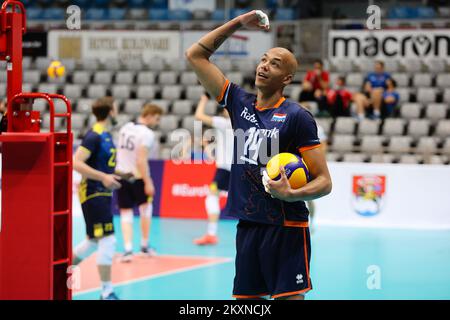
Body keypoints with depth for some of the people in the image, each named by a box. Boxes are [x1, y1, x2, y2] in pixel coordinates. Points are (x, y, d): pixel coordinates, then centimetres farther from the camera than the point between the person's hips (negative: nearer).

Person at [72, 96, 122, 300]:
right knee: (108, 240, -11)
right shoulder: (94, 136, -16)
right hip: (93, 193, -10)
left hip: (103, 194, 10)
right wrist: (103, 177, -28)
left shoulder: (105, 135, 13)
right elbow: (76, 163, -23)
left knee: (94, 241, 17)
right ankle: (106, 292, -7)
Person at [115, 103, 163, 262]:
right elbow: (141, 160, -22)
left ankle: (128, 249, -5)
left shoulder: (125, 128, 6)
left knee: (126, 212, 6)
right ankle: (145, 246, 23)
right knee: (146, 207, 17)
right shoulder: (147, 134, -16)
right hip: (136, 177, -5)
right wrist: (148, 182, -20)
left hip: (120, 174, 5)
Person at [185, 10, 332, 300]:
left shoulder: (298, 117, -6)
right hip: (247, 225, 6)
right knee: (246, 298, 7)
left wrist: (292, 194, -27)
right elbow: (195, 55, 14)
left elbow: (324, 182, -8)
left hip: (286, 228, -6)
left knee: (289, 298, -10)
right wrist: (238, 23, 10)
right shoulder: (239, 102, 10)